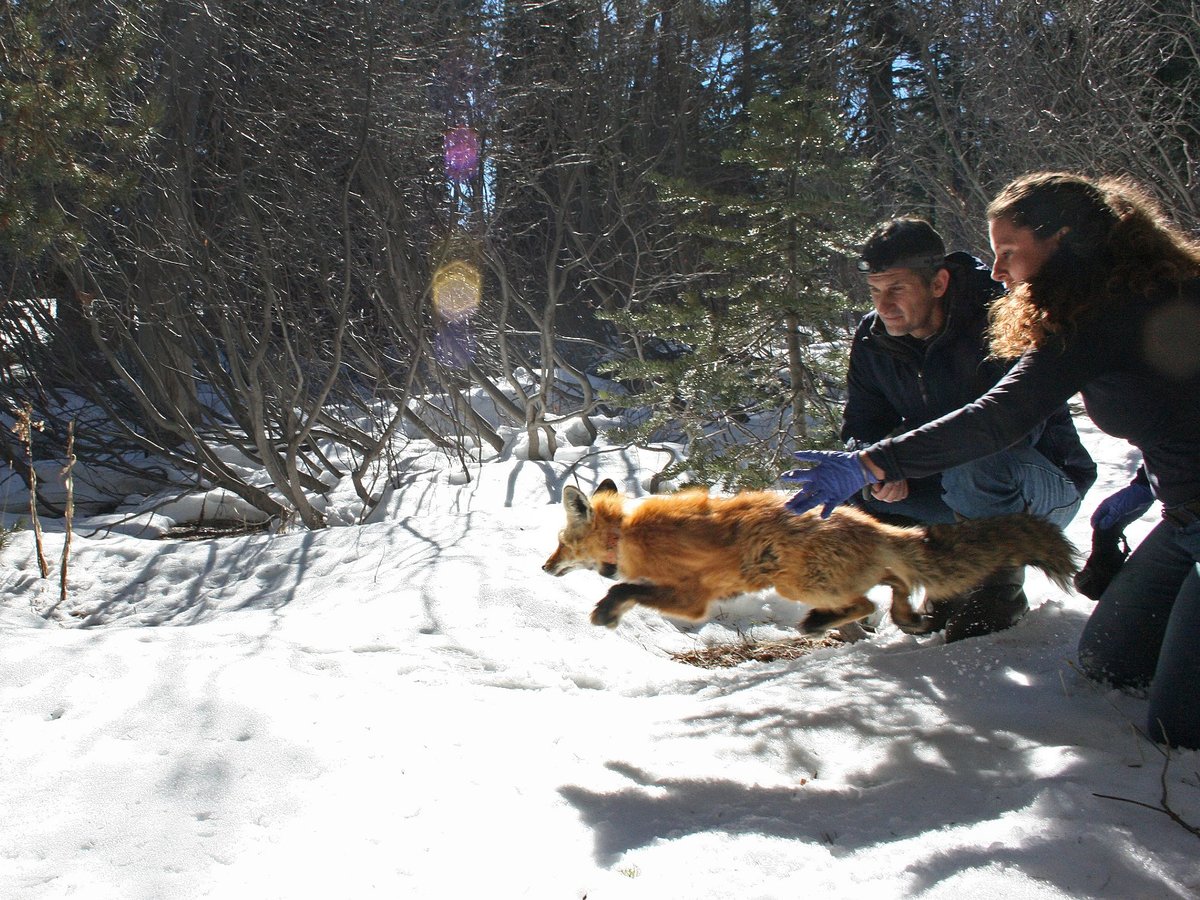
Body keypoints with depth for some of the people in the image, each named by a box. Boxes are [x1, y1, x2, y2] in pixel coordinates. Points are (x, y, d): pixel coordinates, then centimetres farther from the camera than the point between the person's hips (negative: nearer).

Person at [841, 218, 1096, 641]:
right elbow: (860, 428, -4)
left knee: (976, 463, -38)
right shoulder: (873, 339, -6)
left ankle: (1001, 592, -13)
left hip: (1046, 491, -6)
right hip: (950, 488, 6)